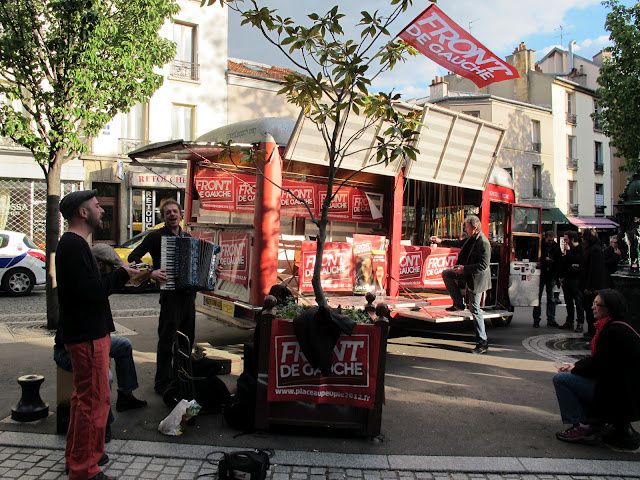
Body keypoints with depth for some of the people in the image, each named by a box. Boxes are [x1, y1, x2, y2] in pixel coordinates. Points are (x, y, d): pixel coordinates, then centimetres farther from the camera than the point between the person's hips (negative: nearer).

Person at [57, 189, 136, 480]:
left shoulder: (72, 243, 14)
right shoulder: (74, 245, -19)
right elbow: (92, 290, -26)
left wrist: (119, 276, 5)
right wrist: (122, 274, -14)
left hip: (84, 332, 11)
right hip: (87, 335, -11)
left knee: (84, 396, 21)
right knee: (95, 400, -3)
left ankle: (76, 456, 35)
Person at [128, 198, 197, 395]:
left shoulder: (188, 237, 15)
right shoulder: (156, 236, -3)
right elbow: (133, 257, -8)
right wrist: (151, 272, -21)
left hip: (189, 294, 6)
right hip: (170, 294, -6)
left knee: (187, 339, 15)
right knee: (167, 340, -1)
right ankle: (163, 383, 10)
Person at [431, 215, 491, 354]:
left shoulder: (483, 243, -25)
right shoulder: (471, 238, 3)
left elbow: (483, 265, -27)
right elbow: (459, 243, 23)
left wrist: (464, 268, -26)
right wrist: (441, 241, 23)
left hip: (476, 278, -9)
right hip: (467, 273, 9)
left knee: (474, 309, -4)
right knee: (446, 274, 8)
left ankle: (482, 343, 6)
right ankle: (458, 304, 14)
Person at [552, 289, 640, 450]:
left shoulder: (613, 331, -22)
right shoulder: (617, 327, 10)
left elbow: (597, 365, -20)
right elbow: (597, 358, 16)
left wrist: (574, 369, -4)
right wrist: (575, 365, 5)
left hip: (619, 394, -10)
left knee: (560, 379, -12)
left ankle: (582, 427, -4)